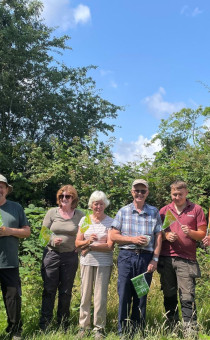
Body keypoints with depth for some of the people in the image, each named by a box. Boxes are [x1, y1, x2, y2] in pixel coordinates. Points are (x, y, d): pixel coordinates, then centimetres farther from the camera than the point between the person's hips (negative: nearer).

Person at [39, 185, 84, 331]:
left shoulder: (80, 215, 1)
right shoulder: (52, 212, 2)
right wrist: (52, 240, -14)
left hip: (70, 257, 0)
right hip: (51, 254, 0)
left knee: (66, 292, 10)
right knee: (49, 291, 3)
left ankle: (63, 327, 24)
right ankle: (44, 327, 13)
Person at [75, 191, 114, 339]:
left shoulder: (110, 222, -3)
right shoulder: (84, 220, 7)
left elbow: (110, 246, -9)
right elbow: (77, 243, 5)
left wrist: (90, 247, -12)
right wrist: (88, 241, -15)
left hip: (104, 263, -3)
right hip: (86, 262, 3)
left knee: (101, 296, 1)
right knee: (85, 295, 7)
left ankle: (99, 328, 16)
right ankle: (84, 326, 21)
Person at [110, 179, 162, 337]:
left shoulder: (154, 212, 7)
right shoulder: (123, 211, 6)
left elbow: (158, 237, 5)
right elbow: (114, 235, 3)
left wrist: (155, 259, -4)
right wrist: (133, 239, -9)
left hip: (146, 257, 1)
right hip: (126, 256, 0)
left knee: (141, 296, 7)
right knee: (124, 295, 1)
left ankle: (138, 332, 19)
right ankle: (123, 332, 13)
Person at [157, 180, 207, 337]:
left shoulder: (196, 209, 5)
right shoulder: (164, 210, 11)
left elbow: (202, 234, 5)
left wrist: (190, 232, -15)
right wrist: (166, 236, -7)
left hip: (186, 259, -3)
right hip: (166, 259, 3)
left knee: (187, 297, -7)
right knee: (169, 296, 9)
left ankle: (190, 331, -2)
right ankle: (172, 328, 21)